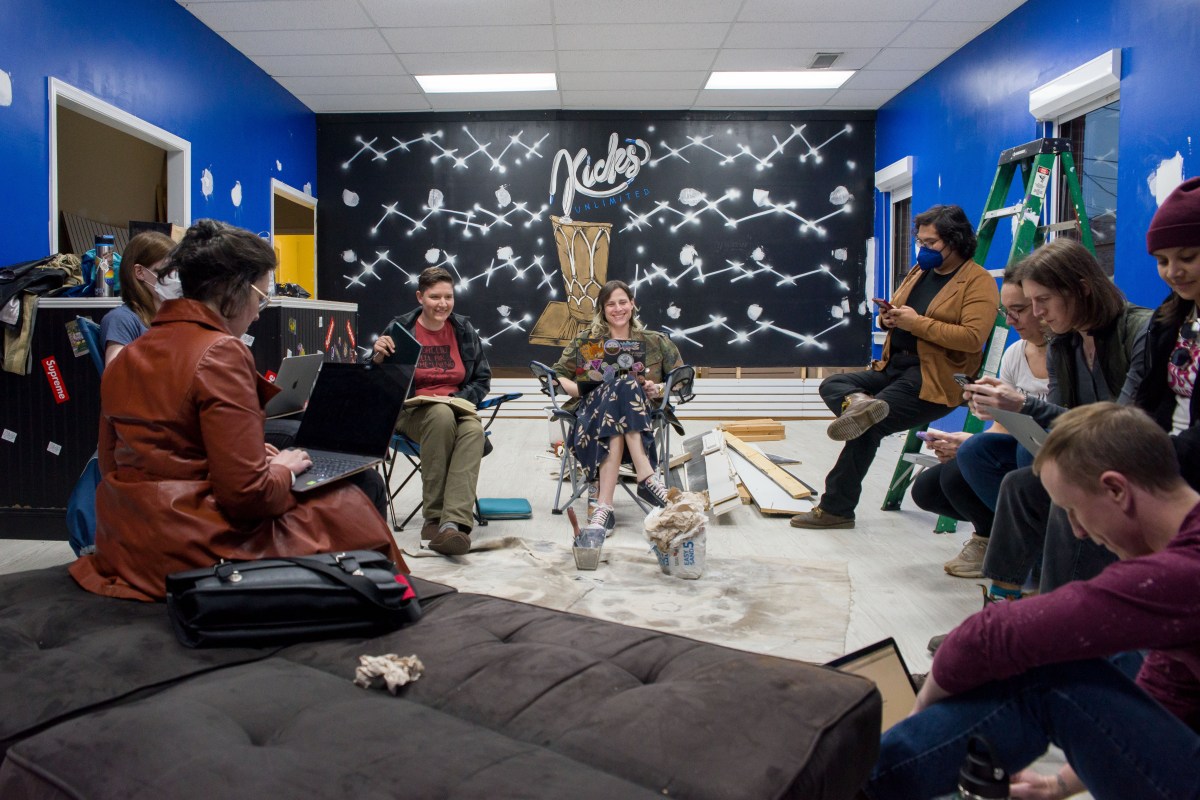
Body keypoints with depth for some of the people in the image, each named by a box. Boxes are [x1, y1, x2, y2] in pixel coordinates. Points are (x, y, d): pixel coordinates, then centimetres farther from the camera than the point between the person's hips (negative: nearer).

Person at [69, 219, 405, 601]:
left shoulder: (127, 356, 9)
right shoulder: (221, 353, -17)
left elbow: (112, 466, 16)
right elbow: (247, 492, -22)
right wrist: (283, 471, 0)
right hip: (193, 550, -9)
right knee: (349, 508, 6)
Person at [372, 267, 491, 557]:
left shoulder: (464, 329, 9)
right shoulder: (399, 328, 2)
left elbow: (482, 379, 13)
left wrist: (458, 399, -6)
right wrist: (378, 358, -19)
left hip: (456, 406, 2)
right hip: (411, 410, -2)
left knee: (474, 430, -35)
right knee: (441, 416, -38)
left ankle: (453, 523, -48)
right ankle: (435, 516, -29)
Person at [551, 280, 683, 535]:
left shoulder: (654, 342, 18)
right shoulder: (587, 340, 17)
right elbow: (558, 376, 12)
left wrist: (659, 389, -5)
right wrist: (583, 390, -6)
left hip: (641, 418, 1)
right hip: (593, 412, 0)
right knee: (623, 387, -35)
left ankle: (603, 505, -45)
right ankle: (646, 476, -44)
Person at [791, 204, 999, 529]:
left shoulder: (979, 282, -8)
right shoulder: (920, 271, 16)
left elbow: (972, 337, -20)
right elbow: (896, 307, 28)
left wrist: (917, 322, -21)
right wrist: (889, 316, 2)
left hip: (937, 380, -9)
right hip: (894, 367, 9)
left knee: (868, 427, -20)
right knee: (831, 385, 0)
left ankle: (836, 508, -10)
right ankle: (858, 402, -35)